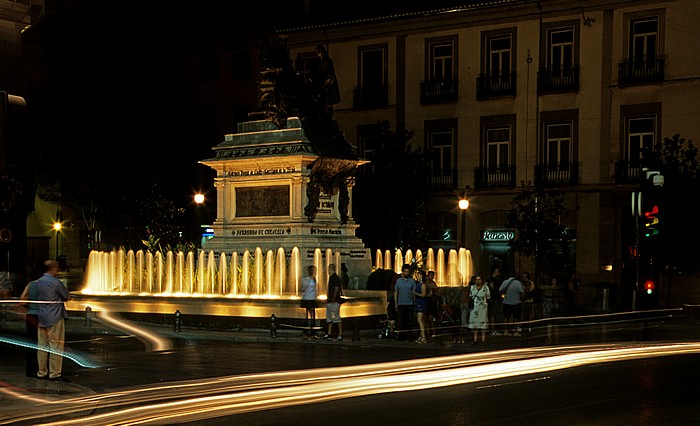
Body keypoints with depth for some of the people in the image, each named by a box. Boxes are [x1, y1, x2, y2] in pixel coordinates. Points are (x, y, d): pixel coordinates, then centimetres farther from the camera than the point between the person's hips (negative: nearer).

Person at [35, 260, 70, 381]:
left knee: (42, 346, 10)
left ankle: (42, 372, 13)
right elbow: (66, 297, -4)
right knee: (56, 347, -2)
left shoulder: (38, 282, 9)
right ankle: (55, 373, -2)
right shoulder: (55, 283, -13)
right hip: (55, 319, -7)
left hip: (41, 319, 7)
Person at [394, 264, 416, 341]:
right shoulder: (398, 281, 9)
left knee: (409, 320, 0)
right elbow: (395, 292, 11)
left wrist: (415, 302, -6)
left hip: (410, 304, -1)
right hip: (401, 303, 1)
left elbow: (414, 293, 5)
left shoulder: (412, 281, 5)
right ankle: (401, 336, 5)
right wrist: (395, 303, 5)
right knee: (401, 320, 2)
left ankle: (408, 335, 4)